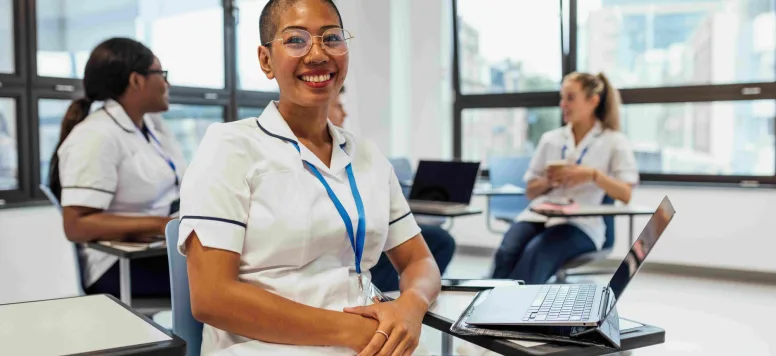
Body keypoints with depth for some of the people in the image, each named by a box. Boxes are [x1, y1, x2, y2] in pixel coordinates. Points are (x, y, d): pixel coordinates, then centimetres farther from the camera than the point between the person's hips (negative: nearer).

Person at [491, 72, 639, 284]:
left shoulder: (614, 142, 11)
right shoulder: (550, 139, 21)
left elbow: (626, 194, 1)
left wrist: (594, 175, -15)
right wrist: (548, 181, 0)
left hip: (581, 223, -3)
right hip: (538, 215, 4)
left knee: (534, 254, -35)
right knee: (506, 253, -30)